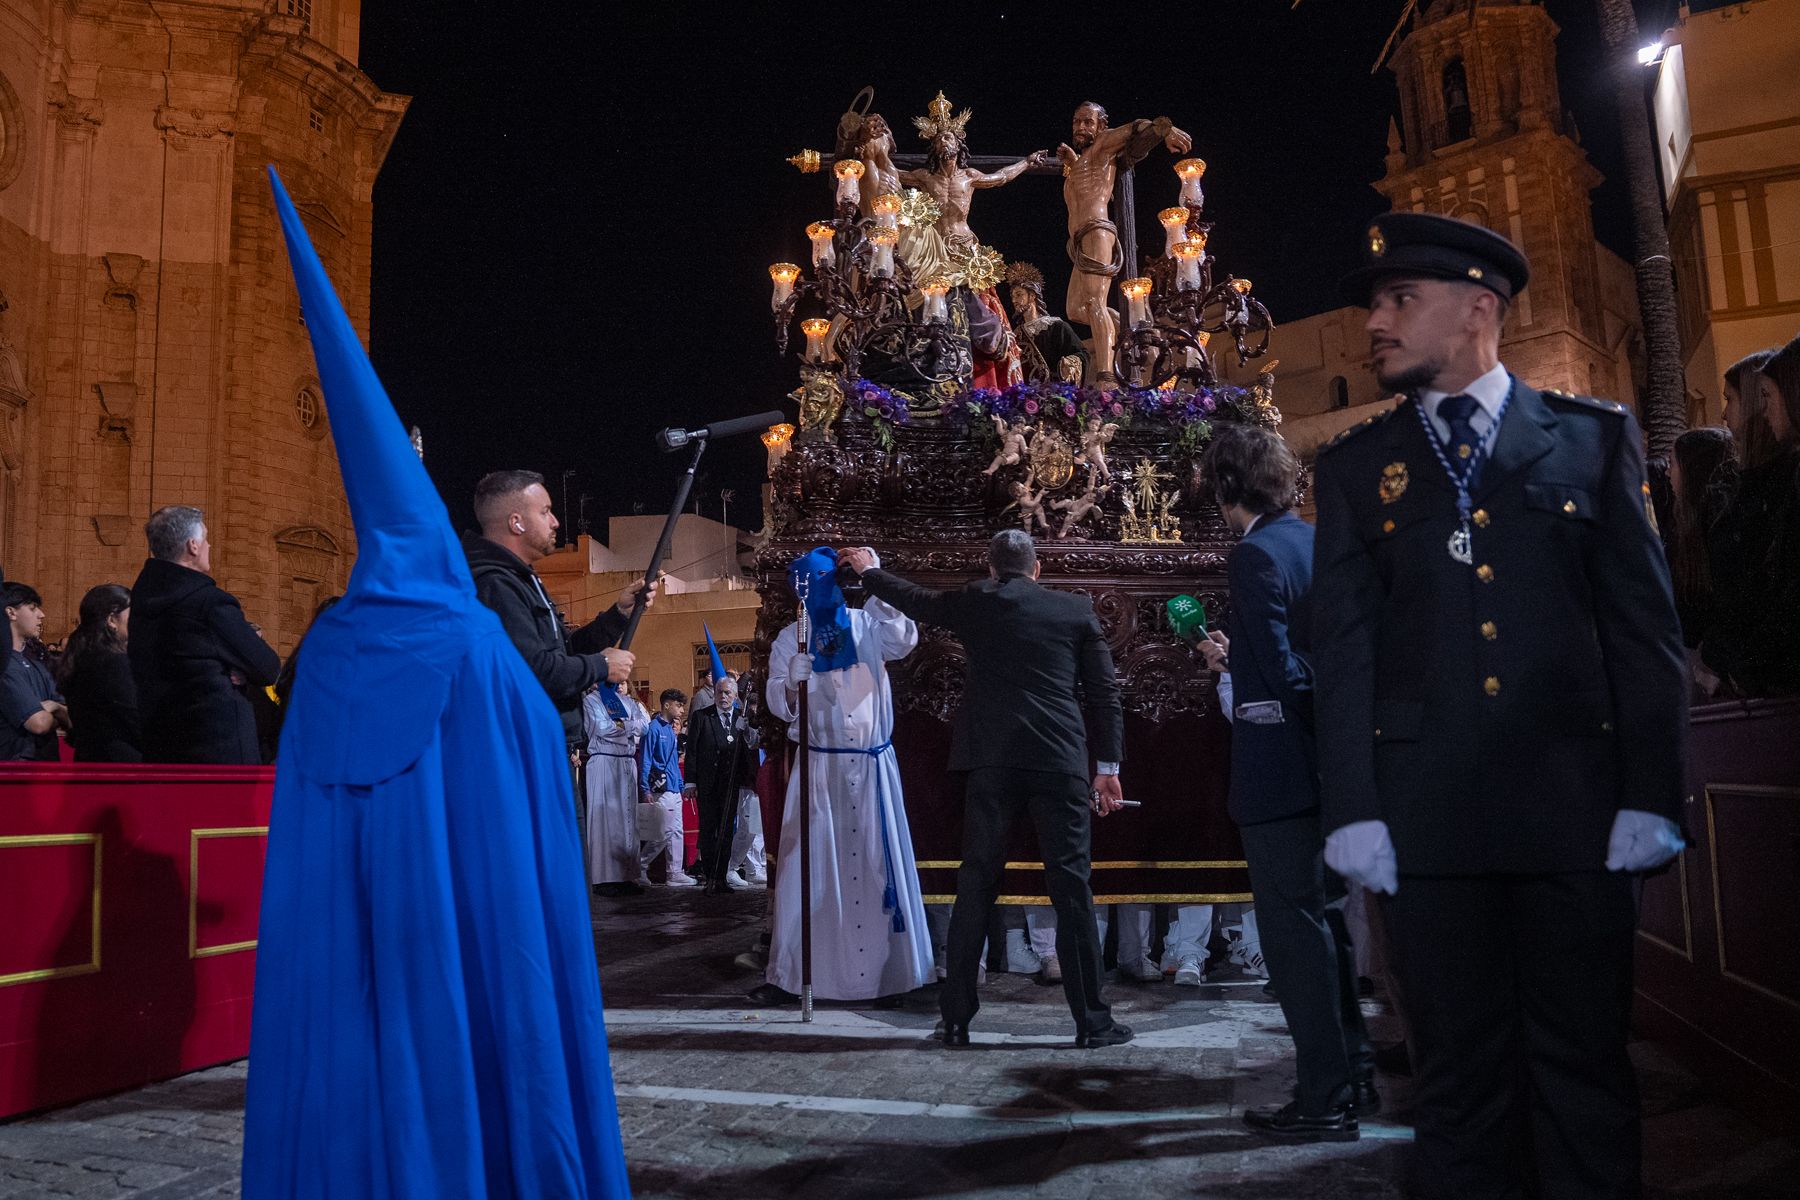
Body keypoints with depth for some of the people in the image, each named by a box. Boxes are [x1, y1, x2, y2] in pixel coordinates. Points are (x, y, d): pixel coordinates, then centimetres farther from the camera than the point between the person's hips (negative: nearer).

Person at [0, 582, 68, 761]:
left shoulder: (33, 662, 14)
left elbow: (70, 714, 10)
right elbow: (39, 723, -20)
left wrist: (49, 707, -11)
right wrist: (53, 711, 1)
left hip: (45, 758, 8)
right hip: (17, 759, -8)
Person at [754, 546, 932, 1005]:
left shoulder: (866, 626, 5)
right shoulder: (790, 639, 5)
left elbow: (905, 641, -14)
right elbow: (780, 706, 0)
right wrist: (792, 682, -22)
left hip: (874, 765, 1)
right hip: (820, 767, -1)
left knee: (877, 866, 4)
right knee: (809, 868, -2)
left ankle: (886, 970, 12)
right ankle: (788, 976, 2)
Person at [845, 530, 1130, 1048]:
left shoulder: (975, 603, 8)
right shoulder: (1076, 611, 8)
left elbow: (916, 600, 25)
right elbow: (1104, 693, 6)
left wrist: (868, 570, 42)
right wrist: (1108, 767, 10)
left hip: (991, 762, 1)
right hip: (1061, 762, 0)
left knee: (975, 888, 7)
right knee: (1072, 890, 3)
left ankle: (956, 1018, 11)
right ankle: (1092, 1021, 7)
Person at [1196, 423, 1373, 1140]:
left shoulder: (1257, 554, -15)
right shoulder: (1319, 543, 11)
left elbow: (1284, 670, -20)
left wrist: (1328, 729, -6)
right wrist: (1233, 656, 24)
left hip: (1281, 771, -9)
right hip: (1327, 772, 9)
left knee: (1295, 932, 0)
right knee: (1326, 921, 18)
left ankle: (1325, 1101, 9)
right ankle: (1354, 1075, 29)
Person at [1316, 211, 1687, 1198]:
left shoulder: (1595, 436, 8)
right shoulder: (1354, 468, 10)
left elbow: (1645, 623, 4)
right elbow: (1342, 645, 3)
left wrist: (1652, 792, -3)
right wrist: (1352, 809, -5)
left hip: (1576, 806, 0)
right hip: (1428, 813, 1)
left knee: (1583, 1063, 8)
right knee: (1459, 1074, 8)